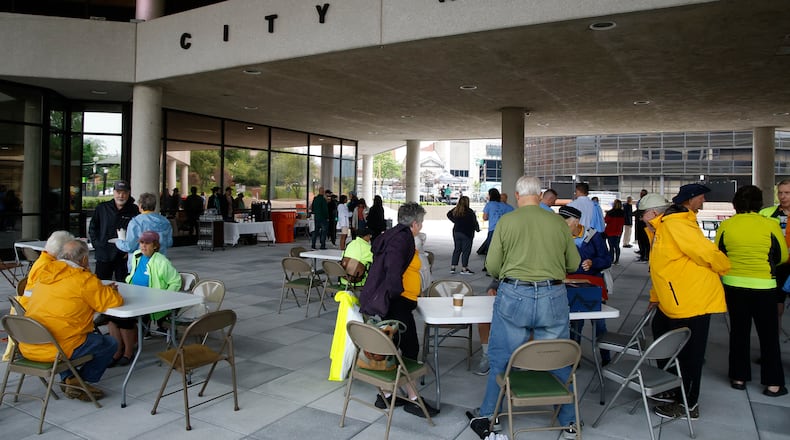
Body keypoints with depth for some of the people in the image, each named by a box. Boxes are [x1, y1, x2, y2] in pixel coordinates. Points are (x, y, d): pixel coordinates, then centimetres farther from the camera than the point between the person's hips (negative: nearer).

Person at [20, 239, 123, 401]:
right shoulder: (83, 279, -13)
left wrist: (103, 289, 20)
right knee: (109, 344, 8)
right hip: (56, 350, -8)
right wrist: (110, 290, 14)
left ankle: (68, 379, 26)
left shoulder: (45, 274, 10)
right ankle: (79, 383, 11)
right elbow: (114, 301, -9)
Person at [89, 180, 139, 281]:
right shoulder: (102, 208, 5)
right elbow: (92, 228, 13)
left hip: (124, 257, -2)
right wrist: (97, 244, 3)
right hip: (104, 255, 2)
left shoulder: (134, 210, -1)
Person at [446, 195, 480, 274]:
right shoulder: (469, 211, -14)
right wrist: (477, 229, 9)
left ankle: (452, 267, 13)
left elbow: (448, 215, 18)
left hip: (456, 232, 6)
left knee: (456, 249, 14)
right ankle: (464, 269, 2)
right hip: (467, 233, -5)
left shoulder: (455, 210, 1)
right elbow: (474, 222, -9)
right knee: (466, 250, 1)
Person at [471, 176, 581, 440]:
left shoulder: (506, 222, -2)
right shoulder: (558, 222, 3)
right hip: (553, 297, 2)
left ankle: (486, 418, 23)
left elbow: (492, 267, -1)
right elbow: (574, 263, 12)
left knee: (501, 359, 11)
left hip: (514, 296, -1)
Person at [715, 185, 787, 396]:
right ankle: (773, 383, 16)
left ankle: (738, 377, 22)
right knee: (768, 334, 11)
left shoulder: (725, 226, -5)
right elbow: (782, 257, 1)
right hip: (763, 286, -2)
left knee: (739, 331, 14)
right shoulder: (770, 225, -10)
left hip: (733, 285, 2)